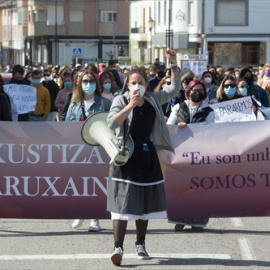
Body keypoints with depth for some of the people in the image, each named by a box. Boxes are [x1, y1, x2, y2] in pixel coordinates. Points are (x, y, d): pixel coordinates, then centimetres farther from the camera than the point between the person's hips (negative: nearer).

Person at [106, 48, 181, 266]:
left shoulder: (153, 99, 5)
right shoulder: (121, 100, -7)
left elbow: (174, 89, 12)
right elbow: (111, 123, -22)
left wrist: (174, 65, 1)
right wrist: (130, 106, -28)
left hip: (147, 156, 5)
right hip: (126, 157, -5)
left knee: (145, 203, 12)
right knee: (123, 202, -13)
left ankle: (141, 244, 26)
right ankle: (118, 248, -18)